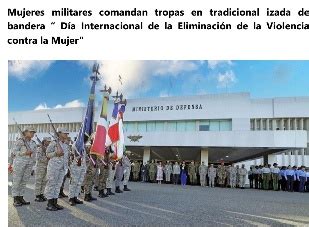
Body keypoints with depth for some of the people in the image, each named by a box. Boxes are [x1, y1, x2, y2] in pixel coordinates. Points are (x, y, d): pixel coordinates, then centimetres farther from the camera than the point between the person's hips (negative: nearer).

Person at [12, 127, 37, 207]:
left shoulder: (33, 143, 10)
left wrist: (33, 163, 11)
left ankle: (21, 198, 17)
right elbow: (14, 151, -8)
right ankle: (15, 200, 7)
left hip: (29, 164, 6)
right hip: (19, 162, -6)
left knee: (24, 181, 9)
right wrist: (24, 153, -20)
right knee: (17, 181, 1)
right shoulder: (20, 141, -7)